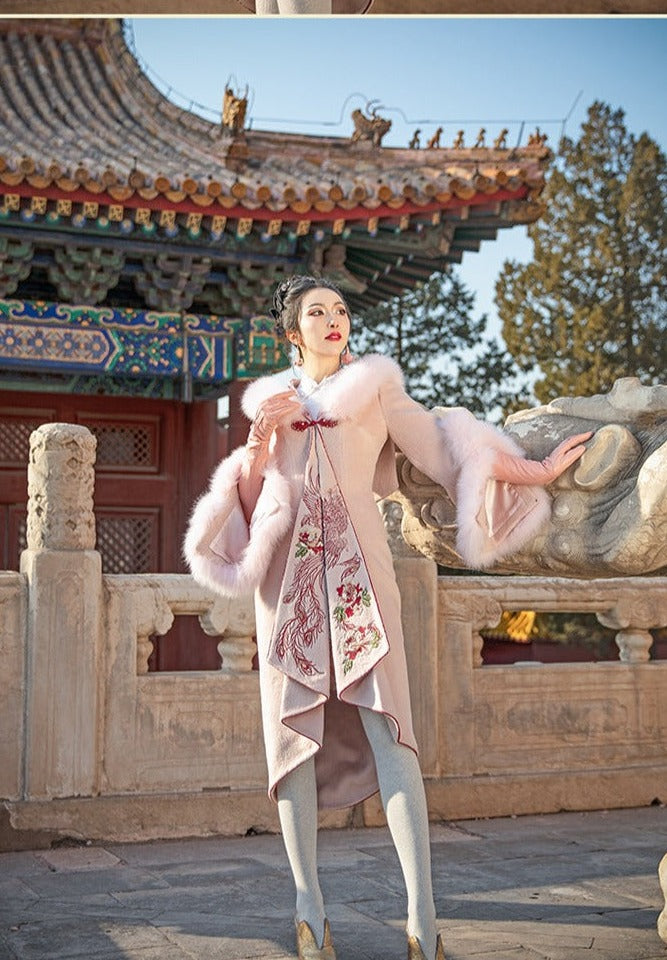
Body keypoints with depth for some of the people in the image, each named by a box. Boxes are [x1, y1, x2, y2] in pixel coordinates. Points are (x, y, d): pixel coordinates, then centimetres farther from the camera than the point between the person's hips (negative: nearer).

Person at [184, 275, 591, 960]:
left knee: (385, 724, -12)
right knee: (294, 725, -2)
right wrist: (260, 439, -1)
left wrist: (537, 471, 4)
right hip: (289, 570, 2)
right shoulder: (271, 399, 19)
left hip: (357, 564, -2)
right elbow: (250, 497, 16)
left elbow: (442, 448, 10)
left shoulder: (374, 388, 15)